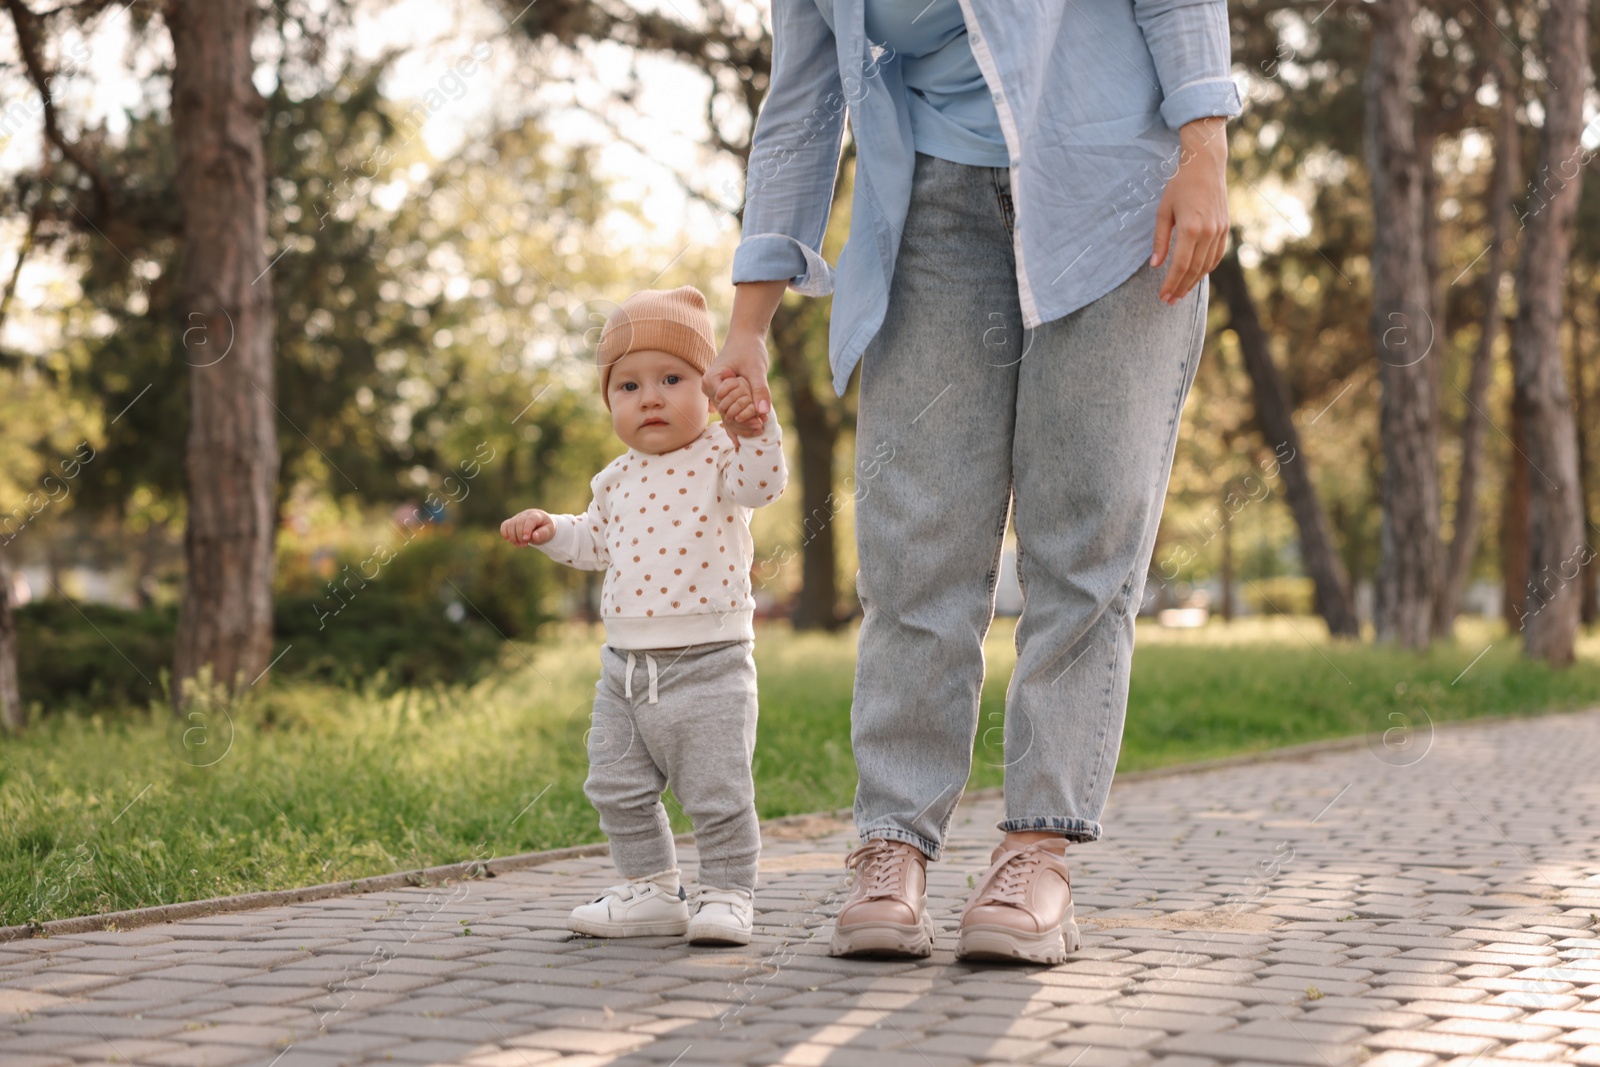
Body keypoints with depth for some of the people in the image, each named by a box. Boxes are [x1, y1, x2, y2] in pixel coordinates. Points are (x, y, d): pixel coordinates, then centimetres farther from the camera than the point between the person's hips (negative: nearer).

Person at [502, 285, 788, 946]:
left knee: (717, 792, -3)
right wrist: (549, 529, 12)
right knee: (618, 788, 13)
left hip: (708, 662, -7)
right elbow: (596, 540, 27)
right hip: (626, 666, 7)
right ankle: (651, 891, 26)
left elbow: (763, 482, -28)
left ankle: (727, 897, 11)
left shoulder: (717, 462, -7)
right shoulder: (618, 480, 11)